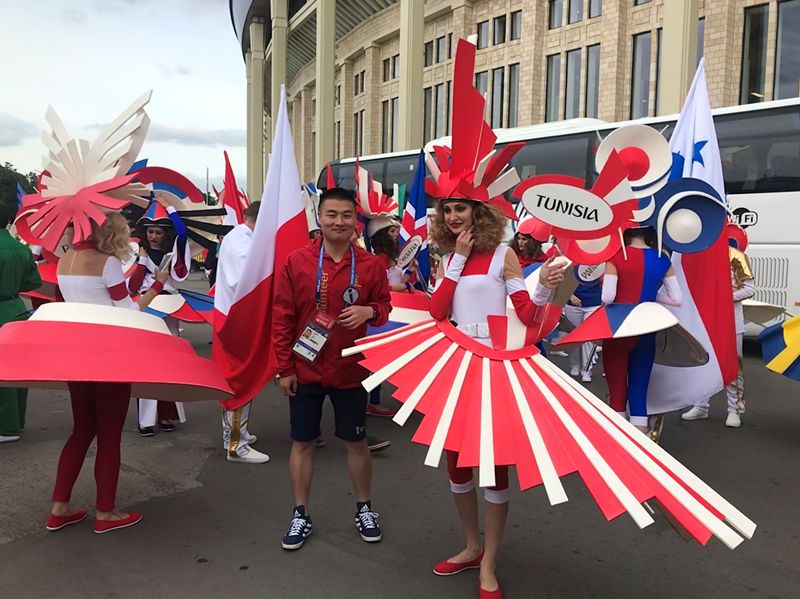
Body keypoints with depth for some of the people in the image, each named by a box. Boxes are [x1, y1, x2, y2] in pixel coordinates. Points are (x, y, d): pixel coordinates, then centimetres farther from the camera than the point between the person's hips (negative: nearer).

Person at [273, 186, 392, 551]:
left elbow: (385, 307, 8)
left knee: (356, 441, 13)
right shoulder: (297, 261, -6)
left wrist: (370, 310, -17)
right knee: (302, 442, 10)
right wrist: (285, 368, -4)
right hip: (305, 370, 0)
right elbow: (282, 318, -3)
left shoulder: (369, 265, -4)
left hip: (351, 370, 0)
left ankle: (364, 508, 33)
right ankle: (301, 516, 27)